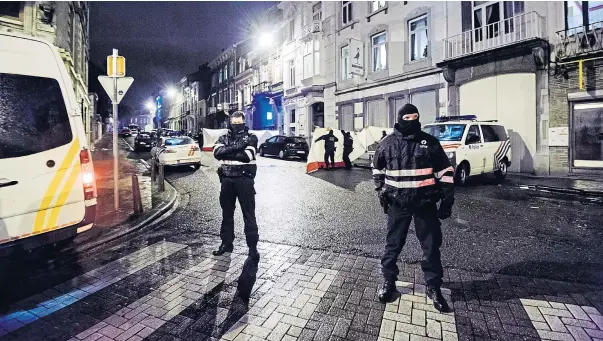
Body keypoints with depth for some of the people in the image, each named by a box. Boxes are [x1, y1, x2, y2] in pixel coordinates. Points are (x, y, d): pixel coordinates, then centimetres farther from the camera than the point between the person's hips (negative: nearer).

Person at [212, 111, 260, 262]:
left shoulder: (251, 138, 1)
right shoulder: (223, 138, 11)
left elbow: (247, 156, -16)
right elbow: (217, 152, -9)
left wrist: (227, 154, -9)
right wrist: (236, 148, -17)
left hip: (244, 179, -4)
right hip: (227, 180, 4)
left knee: (249, 214, 0)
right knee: (227, 213, 14)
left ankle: (253, 246, 7)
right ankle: (226, 243, 29)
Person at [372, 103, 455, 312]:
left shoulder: (430, 142, 0)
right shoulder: (388, 143, 0)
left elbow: (445, 170, 6)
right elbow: (377, 168, 16)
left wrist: (447, 199, 1)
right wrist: (381, 190, 8)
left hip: (426, 202, 1)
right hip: (398, 203, 0)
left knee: (431, 245, 7)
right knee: (393, 244, 9)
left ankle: (433, 287, 25)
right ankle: (388, 280, 27)